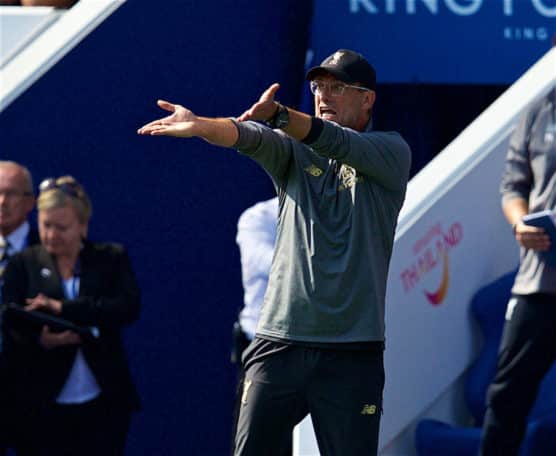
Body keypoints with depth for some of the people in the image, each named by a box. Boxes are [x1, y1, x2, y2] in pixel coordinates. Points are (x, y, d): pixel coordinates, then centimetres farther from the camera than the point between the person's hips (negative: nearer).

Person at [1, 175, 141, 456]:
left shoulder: (111, 259, 8)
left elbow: (128, 307, -8)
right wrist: (41, 340, -24)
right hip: (41, 407, 0)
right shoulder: (23, 264, 8)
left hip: (102, 404, 0)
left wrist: (64, 308, -17)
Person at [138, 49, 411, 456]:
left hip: (352, 353, -2)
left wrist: (276, 114, -31)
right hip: (280, 342, 2)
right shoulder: (293, 150, 11)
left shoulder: (392, 153, 3)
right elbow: (249, 137, -11)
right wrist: (199, 125, -33)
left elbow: (337, 144, -16)